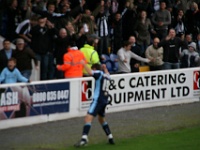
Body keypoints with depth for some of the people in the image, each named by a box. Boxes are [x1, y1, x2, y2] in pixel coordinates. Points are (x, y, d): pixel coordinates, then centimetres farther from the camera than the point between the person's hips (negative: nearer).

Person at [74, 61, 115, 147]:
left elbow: (90, 72, -23)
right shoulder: (106, 75, 18)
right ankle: (110, 138, 30)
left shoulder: (99, 73, -3)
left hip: (98, 100, -8)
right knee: (101, 118, 29)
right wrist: (105, 68, 56)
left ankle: (84, 138, -35)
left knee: (88, 117, -18)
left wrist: (84, 64, -10)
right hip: (105, 100, 8)